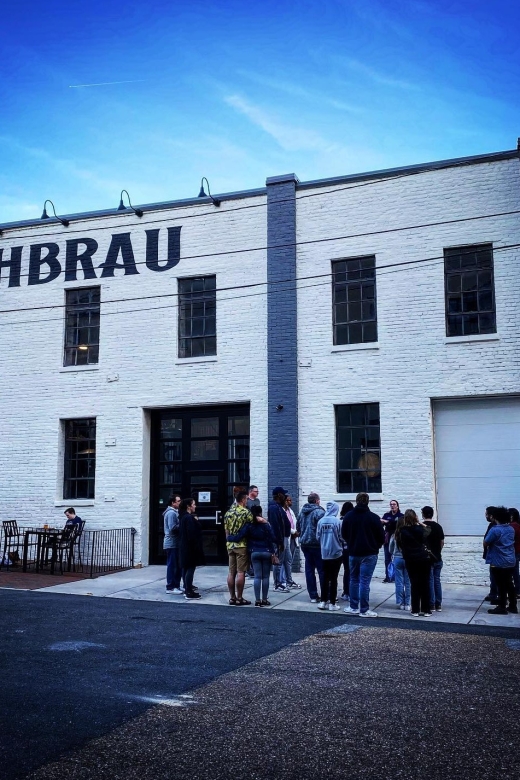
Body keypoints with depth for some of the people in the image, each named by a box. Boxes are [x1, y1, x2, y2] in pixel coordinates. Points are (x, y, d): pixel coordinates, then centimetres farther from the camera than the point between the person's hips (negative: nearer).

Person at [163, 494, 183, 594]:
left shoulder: (174, 512, 17)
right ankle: (170, 587, 0)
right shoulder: (171, 513, -16)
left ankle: (176, 585, 21)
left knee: (178, 566, 14)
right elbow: (173, 528, -23)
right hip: (172, 543, -10)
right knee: (172, 565, -5)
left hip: (175, 543, 10)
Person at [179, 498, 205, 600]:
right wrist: (196, 547, -19)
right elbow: (192, 534, -22)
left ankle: (187, 590, 22)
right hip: (190, 547, -10)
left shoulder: (183, 517, 12)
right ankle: (189, 593, -5)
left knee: (187, 569, 15)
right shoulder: (189, 518, -18)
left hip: (185, 547, 10)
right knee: (190, 569, -7)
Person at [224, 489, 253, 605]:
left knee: (231, 572, 8)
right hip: (242, 545, -6)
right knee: (241, 572, -3)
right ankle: (239, 598, -1)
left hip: (230, 545, 6)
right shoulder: (246, 512, -10)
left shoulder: (228, 513, 10)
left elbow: (226, 531, 14)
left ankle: (232, 597, 12)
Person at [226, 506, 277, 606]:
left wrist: (228, 537, 9)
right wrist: (273, 552, 3)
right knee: (265, 577, 5)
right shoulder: (266, 524, -2)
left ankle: (257, 600, 1)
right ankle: (264, 599, 7)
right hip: (266, 552, -1)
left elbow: (238, 537, -7)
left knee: (257, 577, 3)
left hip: (254, 553, 1)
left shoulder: (248, 525, -3)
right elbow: (273, 539, -7)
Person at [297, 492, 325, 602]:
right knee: (322, 570, 0)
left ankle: (313, 596, 12)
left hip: (304, 544, 7)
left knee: (309, 569, 9)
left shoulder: (302, 511, 9)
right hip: (317, 544, -7)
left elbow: (298, 527, 16)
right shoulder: (319, 512, -14)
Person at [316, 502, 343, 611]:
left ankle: (323, 601, 15)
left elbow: (318, 537, 0)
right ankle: (332, 603, 7)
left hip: (324, 554, 3)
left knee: (325, 578, 14)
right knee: (333, 579, 4)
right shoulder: (337, 521, -14)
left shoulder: (321, 521, -5)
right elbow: (341, 537, -8)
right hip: (336, 553, -3)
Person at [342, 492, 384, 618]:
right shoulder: (373, 517, -12)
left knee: (354, 580, 15)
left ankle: (353, 607, 19)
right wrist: (377, 546, 14)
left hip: (353, 553, 4)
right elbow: (381, 536, -6)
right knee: (365, 581, -3)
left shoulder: (348, 516, 1)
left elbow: (344, 534, 8)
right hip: (369, 553, -4)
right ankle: (364, 610, -1)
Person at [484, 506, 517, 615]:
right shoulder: (511, 529, 7)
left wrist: (486, 549, 9)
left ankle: (502, 607, 5)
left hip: (499, 562, -7)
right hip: (511, 561, 7)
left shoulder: (495, 529, -18)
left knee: (501, 585, -1)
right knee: (509, 584, 14)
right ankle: (513, 606, 20)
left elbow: (485, 543, -12)